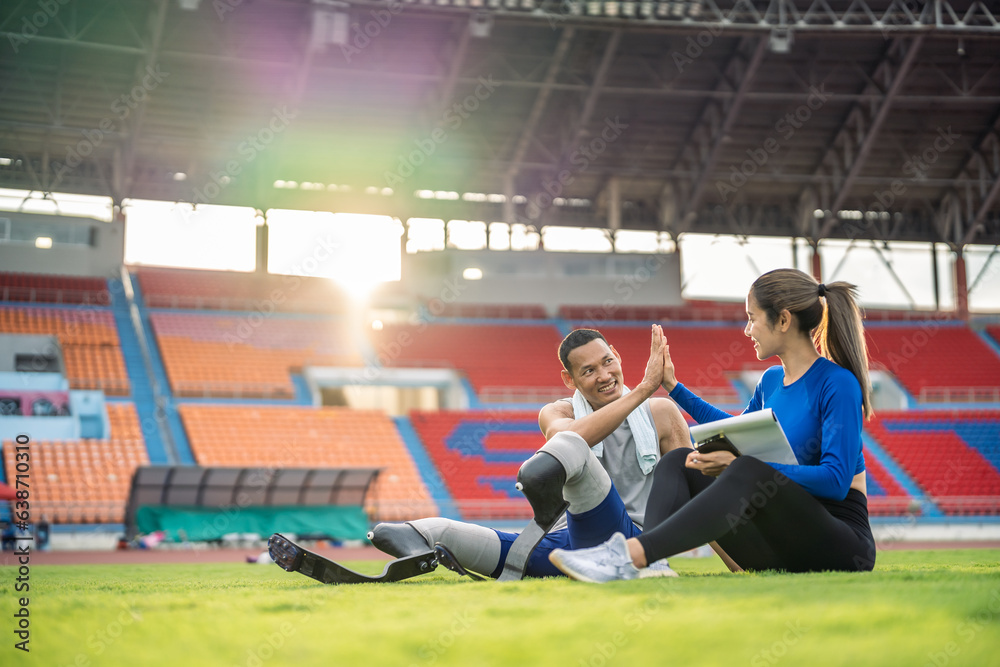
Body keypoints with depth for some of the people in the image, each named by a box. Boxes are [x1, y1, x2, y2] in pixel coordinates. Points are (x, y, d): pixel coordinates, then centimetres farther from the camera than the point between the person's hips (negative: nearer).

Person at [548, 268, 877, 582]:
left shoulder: (838, 384, -12)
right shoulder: (771, 380, 12)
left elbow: (836, 480, -22)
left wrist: (738, 465, -25)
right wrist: (675, 388, 29)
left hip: (842, 544, -8)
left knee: (748, 472, -33)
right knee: (678, 461, -4)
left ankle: (631, 553, -46)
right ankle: (650, 562, -33)